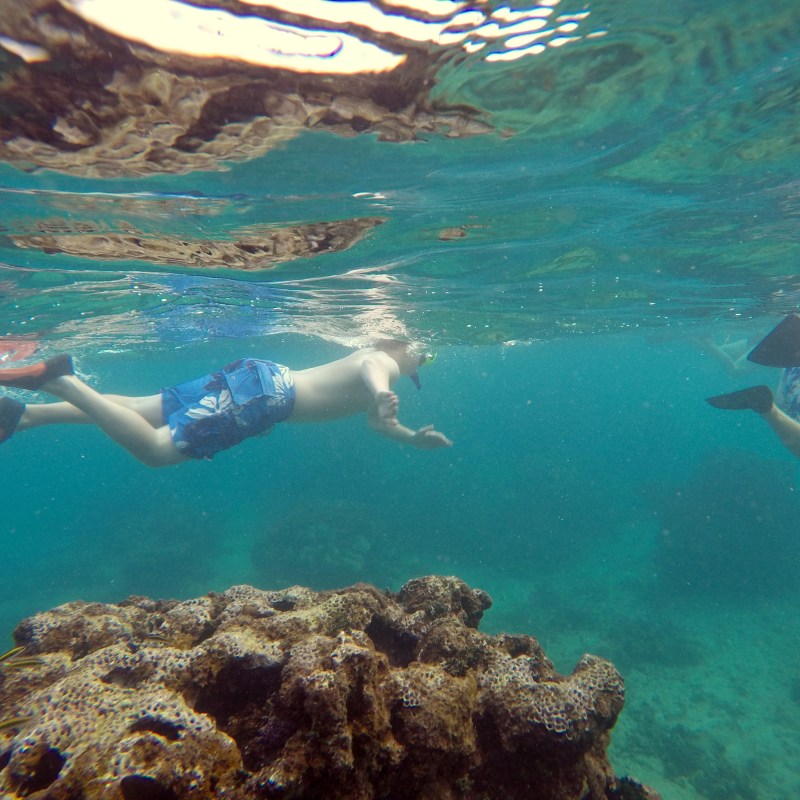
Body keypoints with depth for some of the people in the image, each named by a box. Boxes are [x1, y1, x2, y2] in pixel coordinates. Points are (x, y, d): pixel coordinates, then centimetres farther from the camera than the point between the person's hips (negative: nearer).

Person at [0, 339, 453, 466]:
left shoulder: (375, 363, 25)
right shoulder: (384, 362, -4)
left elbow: (377, 422, 36)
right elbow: (369, 369, -32)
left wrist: (415, 439, 27)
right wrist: (380, 397, -52)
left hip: (263, 381, 9)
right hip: (262, 391, -9)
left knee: (138, 411, 10)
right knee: (154, 449, -16)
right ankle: (57, 378, -11)